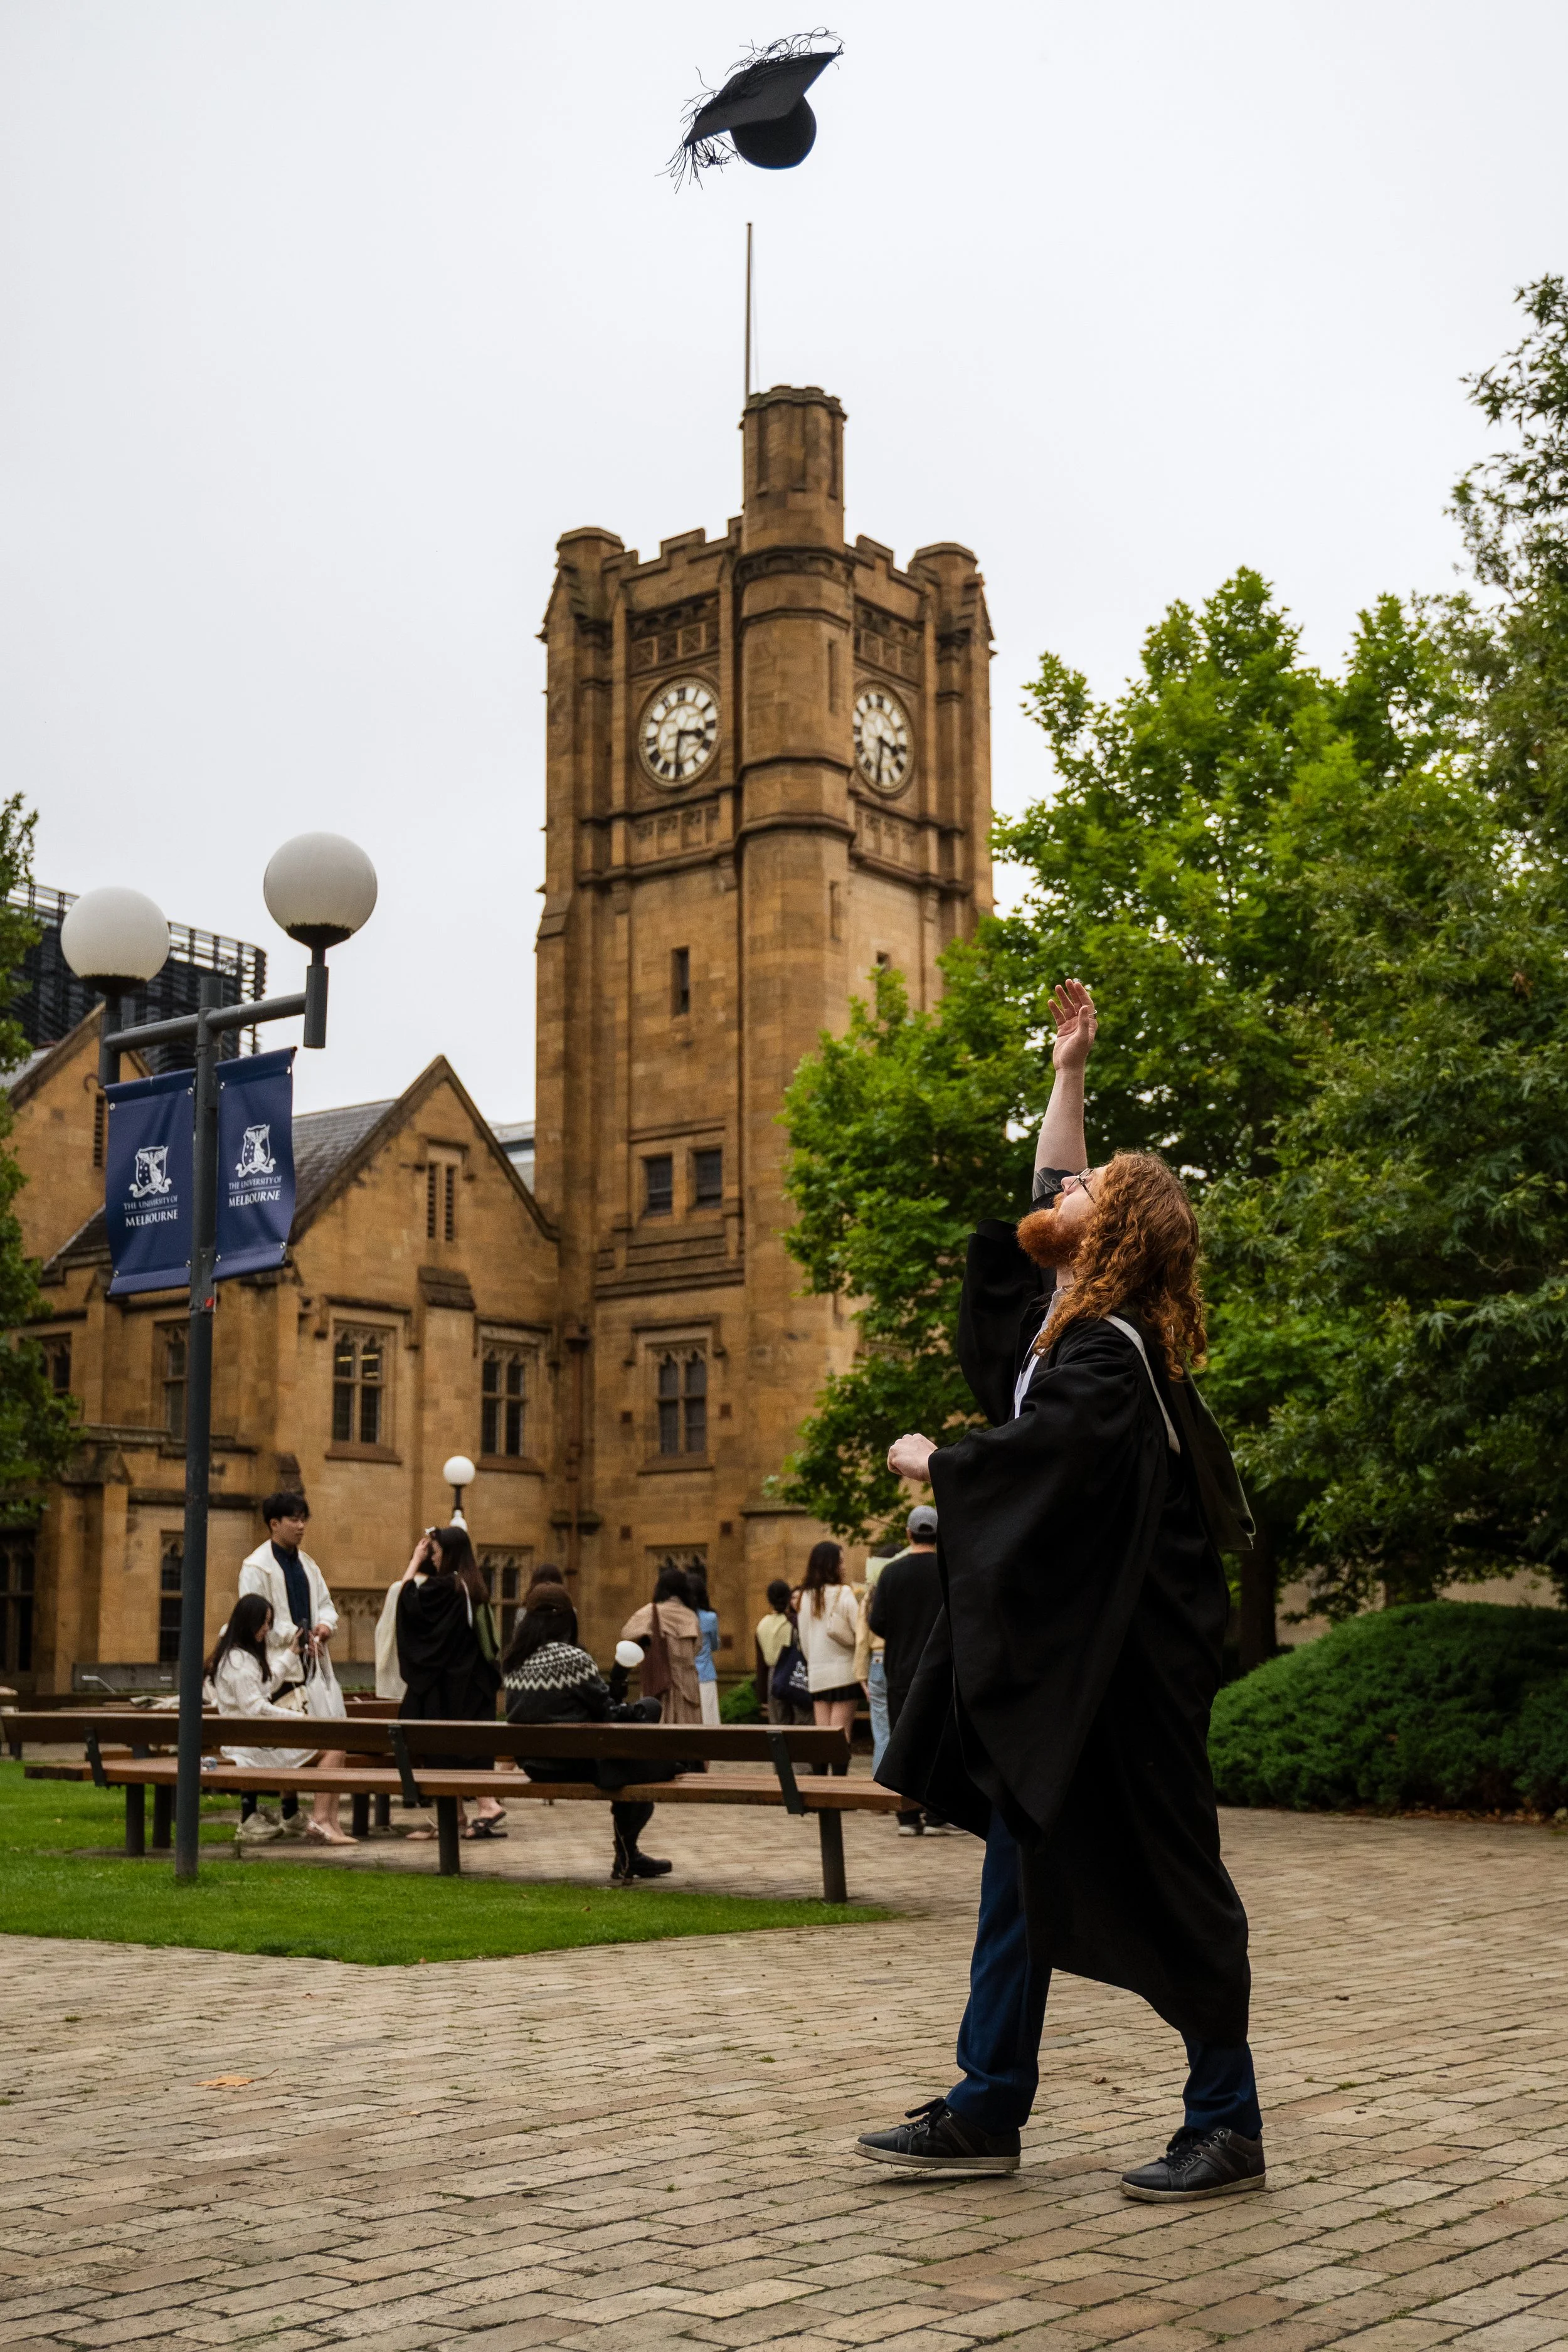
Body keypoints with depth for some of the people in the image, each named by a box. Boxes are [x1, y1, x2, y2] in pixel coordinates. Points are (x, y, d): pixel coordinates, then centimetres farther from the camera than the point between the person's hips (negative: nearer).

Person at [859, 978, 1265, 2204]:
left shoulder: (1107, 1354, -17)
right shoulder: (1070, 1312, 10)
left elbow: (1031, 1462, -28)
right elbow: (1047, 1201, 26)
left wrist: (927, 1460, -9)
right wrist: (1069, 1069, 29)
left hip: (1118, 1662, -10)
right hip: (1051, 1655, 10)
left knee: (1159, 1882, -1)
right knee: (1021, 1872, 11)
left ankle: (1228, 2124, 10)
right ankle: (987, 2112, 18)